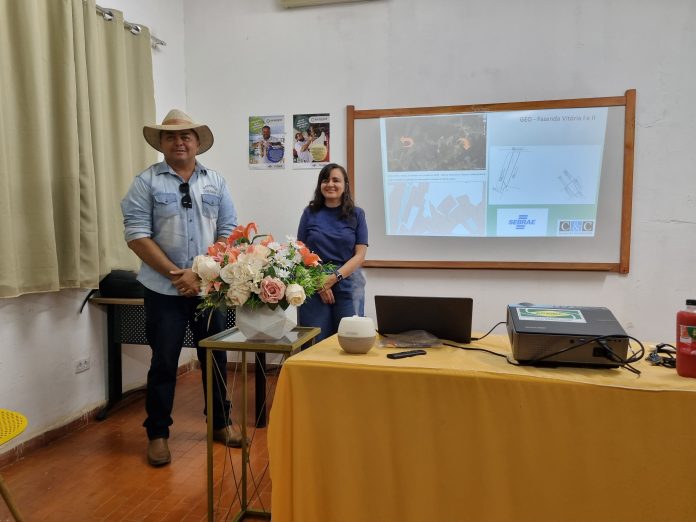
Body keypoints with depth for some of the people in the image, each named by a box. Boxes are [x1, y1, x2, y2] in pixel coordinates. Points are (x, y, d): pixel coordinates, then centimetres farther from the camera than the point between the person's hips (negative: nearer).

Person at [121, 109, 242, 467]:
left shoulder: (216, 182, 6)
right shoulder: (146, 182, -2)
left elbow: (228, 232, 2)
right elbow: (137, 235, -10)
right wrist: (177, 274, -15)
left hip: (209, 287, 3)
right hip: (164, 290, -2)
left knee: (215, 358, 12)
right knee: (164, 363, 5)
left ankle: (221, 422, 29)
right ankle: (157, 433, 21)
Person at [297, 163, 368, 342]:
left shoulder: (357, 214, 5)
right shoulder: (310, 213, 7)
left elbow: (360, 255, 0)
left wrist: (334, 277, -13)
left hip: (348, 285, 0)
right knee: (316, 341, -1)